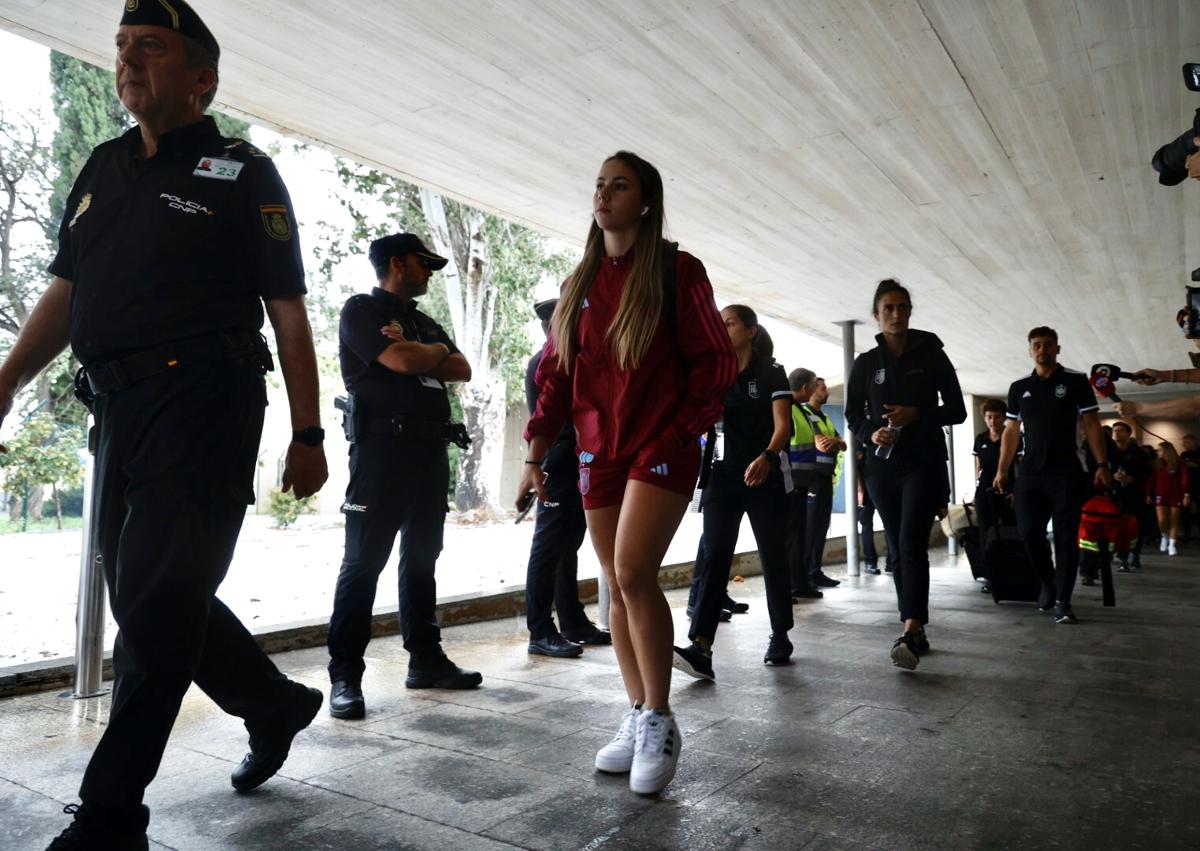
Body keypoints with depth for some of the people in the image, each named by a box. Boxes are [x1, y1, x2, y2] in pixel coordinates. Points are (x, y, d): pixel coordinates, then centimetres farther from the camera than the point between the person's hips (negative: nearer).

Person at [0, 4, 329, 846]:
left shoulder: (242, 173, 1)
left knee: (156, 606, -5)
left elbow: (289, 315, -4)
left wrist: (308, 436, -8)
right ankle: (276, 703, 34)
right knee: (151, 595, 14)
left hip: (203, 405, -7)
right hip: (118, 408, 7)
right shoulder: (103, 169, 19)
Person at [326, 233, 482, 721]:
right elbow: (402, 360, -15)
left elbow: (462, 370, 11)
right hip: (383, 446, -8)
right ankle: (345, 675, -1)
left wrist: (421, 355, -5)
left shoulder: (424, 323, 23)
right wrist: (439, 351, 3)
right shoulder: (361, 310, 1)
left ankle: (425, 658, 20)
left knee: (422, 558, 11)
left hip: (431, 449, 8)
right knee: (364, 561, -6)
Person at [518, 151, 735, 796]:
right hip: (598, 451, 6)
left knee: (633, 572, -18)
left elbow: (716, 360, -2)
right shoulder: (580, 283, 14)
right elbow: (555, 373, 12)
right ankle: (637, 717, 19)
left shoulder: (676, 270, -1)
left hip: (662, 447, -5)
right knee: (618, 585, 7)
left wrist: (681, 428, -10)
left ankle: (660, 722, -1)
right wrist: (536, 456, 8)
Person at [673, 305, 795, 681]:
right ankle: (701, 647, -19)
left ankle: (780, 636, 24)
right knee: (713, 554, -10)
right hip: (722, 476, 3)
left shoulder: (771, 374, -2)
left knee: (773, 556, 7)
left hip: (763, 477, -2)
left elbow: (783, 425, -14)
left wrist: (767, 457, -33)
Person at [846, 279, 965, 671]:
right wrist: (872, 433, -12)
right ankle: (916, 632, 16)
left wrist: (915, 414, -16)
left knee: (912, 545, -18)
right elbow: (854, 417, 10)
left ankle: (910, 634, -24)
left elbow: (956, 410, 1)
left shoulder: (931, 354, 2)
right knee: (897, 549, 7)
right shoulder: (866, 363, 7)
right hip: (883, 466, 3)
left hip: (924, 463, -3)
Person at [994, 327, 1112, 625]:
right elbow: (1011, 431, 12)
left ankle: (1063, 600, 4)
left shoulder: (1076, 381, 1)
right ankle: (1048, 581, 26)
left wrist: (1102, 465, -8)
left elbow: (1091, 425, 0)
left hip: (1066, 472, -3)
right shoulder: (1018, 388, 10)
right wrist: (1002, 471, 7)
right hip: (1030, 472, 3)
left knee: (1066, 537, -2)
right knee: (1029, 531, 1)